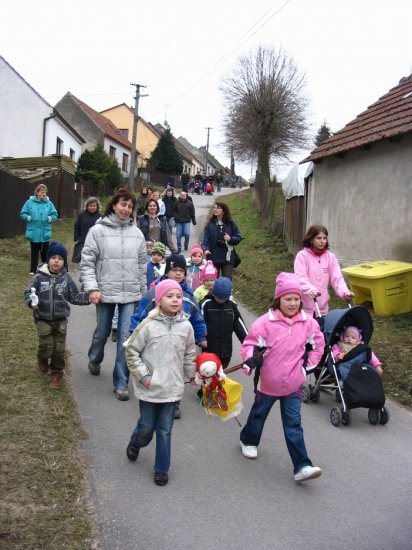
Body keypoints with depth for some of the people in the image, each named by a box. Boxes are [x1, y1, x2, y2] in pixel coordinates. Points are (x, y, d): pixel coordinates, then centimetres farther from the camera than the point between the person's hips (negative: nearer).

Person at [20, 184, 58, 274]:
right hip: (33, 232, -1)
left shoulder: (49, 203, 1)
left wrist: (50, 218, -16)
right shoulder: (30, 202, -2)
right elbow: (23, 214, 0)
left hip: (45, 233, 1)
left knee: (45, 252, 8)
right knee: (34, 252, 10)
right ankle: (33, 270, 18)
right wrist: (29, 217, -17)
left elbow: (54, 215, 3)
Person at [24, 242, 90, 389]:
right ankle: (42, 359, 33)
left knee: (59, 349, 5)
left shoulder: (66, 278, -3)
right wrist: (31, 301, -23)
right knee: (46, 347, -3)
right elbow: (28, 292, -2)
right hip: (43, 319, -2)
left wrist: (88, 297, -13)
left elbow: (74, 296, 2)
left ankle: (56, 373, 24)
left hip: (61, 319, 2)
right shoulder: (39, 277, -9)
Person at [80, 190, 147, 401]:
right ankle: (94, 359, 50)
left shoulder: (137, 233, 4)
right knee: (102, 332, 16)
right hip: (105, 292, -1)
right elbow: (87, 262, -6)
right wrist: (92, 288, -15)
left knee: (126, 338, -4)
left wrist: (144, 292, 11)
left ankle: (121, 383, 8)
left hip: (131, 294, 2)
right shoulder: (98, 230, -6)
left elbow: (142, 265, 11)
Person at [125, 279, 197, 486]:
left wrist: (191, 375, 16)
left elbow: (189, 354, 11)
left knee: (165, 431, 10)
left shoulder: (186, 326, -4)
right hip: (150, 389, -2)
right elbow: (131, 351, -7)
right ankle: (135, 443, 47)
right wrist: (143, 376, -10)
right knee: (146, 426, 13)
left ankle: (162, 468, 26)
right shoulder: (149, 325, -14)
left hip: (173, 389, 2)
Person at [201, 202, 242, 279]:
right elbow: (205, 239, -5)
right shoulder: (210, 224, 1)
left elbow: (238, 238, 4)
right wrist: (205, 249, -23)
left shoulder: (231, 224, 2)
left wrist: (230, 239, -16)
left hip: (227, 258, 0)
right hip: (213, 257, 0)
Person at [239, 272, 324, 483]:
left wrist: (309, 365, 5)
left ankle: (302, 466, 1)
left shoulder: (308, 323, -7)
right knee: (258, 414, 22)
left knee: (293, 425, 1)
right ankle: (249, 441, 49)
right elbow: (249, 343, -12)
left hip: (293, 385, 1)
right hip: (267, 383, -1)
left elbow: (317, 345, 10)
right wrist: (251, 358, -30)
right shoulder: (265, 323, -19)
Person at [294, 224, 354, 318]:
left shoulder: (331, 257, 5)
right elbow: (301, 278, -18)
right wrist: (311, 290, -37)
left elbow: (337, 277, -3)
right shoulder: (302, 255, -6)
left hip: (323, 308, 4)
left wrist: (345, 292, -23)